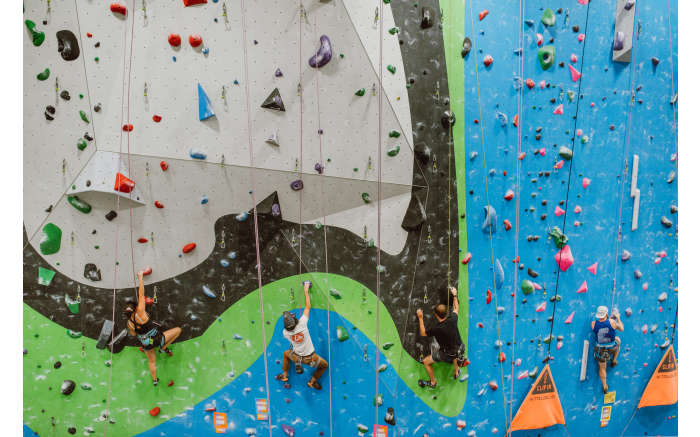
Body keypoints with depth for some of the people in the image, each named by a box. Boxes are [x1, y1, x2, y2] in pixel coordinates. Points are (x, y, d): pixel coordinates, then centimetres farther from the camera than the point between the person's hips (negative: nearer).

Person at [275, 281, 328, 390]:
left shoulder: (285, 332, -22)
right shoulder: (302, 324, -31)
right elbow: (308, 306, -21)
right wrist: (306, 290, -14)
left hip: (297, 357, 3)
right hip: (310, 358, -3)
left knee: (285, 354, 36)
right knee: (325, 365, 24)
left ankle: (285, 375, 46)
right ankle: (312, 381, 32)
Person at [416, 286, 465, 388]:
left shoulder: (436, 329, -30)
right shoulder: (453, 319, -19)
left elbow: (423, 333, -10)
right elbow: (456, 309, 5)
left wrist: (420, 318, -7)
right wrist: (454, 295, 16)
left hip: (447, 355, -5)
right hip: (459, 351, 5)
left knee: (426, 362, 16)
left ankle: (433, 382, 34)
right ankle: (456, 373, 57)